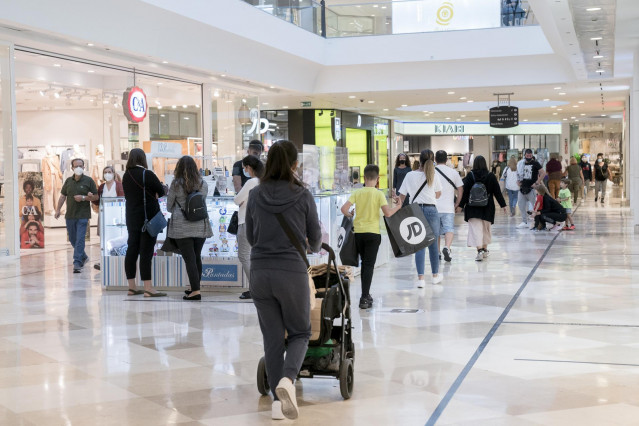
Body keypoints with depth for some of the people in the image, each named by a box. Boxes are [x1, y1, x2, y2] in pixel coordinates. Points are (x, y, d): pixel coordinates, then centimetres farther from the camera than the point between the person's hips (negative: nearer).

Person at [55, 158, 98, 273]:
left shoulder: (88, 181, -1)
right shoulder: (68, 181, 11)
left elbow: (96, 197, -1)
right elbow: (63, 196, 14)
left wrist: (83, 198, -14)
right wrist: (58, 210, 5)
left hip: (83, 216, -5)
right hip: (70, 215, 5)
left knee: (80, 239, -11)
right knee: (72, 239, 13)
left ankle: (77, 264, -11)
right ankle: (83, 257, 34)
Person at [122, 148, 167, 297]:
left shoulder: (126, 176, 5)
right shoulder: (147, 174, -13)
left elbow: (127, 195, 12)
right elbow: (161, 191, -7)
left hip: (131, 217, 6)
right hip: (148, 217, -6)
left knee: (131, 250, 10)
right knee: (146, 251, -7)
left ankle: (132, 287, 16)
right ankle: (147, 289, -8)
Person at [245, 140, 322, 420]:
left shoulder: (255, 195, 1)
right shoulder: (302, 195, -6)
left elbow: (250, 237, 12)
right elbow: (315, 238, 6)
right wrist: (313, 248, 29)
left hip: (260, 272, 3)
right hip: (292, 272, -3)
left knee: (272, 338, 12)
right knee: (300, 333, 13)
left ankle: (278, 400, 14)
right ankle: (287, 380, -13)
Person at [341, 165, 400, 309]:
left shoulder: (357, 193, 0)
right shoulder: (379, 194, -7)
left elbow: (344, 209, -8)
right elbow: (387, 213, -15)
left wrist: (350, 215, 13)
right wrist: (397, 207, 4)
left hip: (358, 232, 3)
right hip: (372, 232, -3)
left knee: (364, 263, 19)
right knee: (369, 265, -2)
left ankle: (365, 294, 26)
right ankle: (364, 298, -11)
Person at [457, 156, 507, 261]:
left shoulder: (470, 175, -5)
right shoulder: (491, 176, -1)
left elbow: (465, 191, -6)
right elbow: (497, 191, 1)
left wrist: (461, 205, 0)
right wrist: (503, 205, 9)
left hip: (473, 208, -2)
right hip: (487, 207, 2)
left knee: (476, 229, -6)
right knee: (486, 228, 18)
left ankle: (480, 250, -22)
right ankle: (485, 250, 29)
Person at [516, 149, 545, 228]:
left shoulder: (535, 163, -5)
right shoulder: (521, 163, 12)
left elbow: (543, 173, -11)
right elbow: (519, 174, 26)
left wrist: (536, 183, -15)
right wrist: (518, 181, 9)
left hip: (531, 188, -6)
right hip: (522, 188, 6)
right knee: (521, 205, 7)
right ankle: (524, 222, 16)